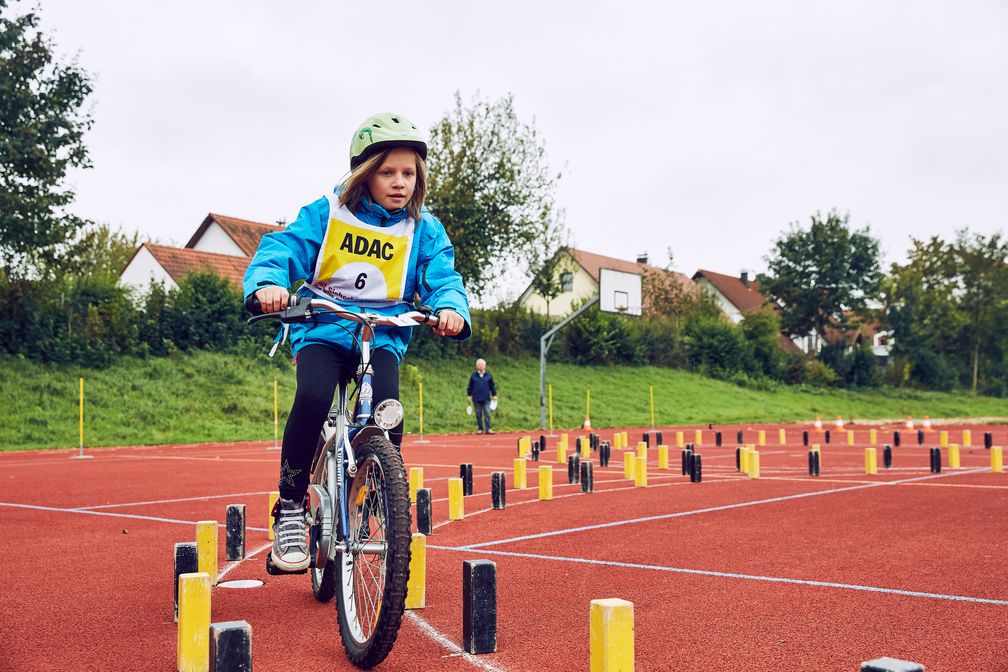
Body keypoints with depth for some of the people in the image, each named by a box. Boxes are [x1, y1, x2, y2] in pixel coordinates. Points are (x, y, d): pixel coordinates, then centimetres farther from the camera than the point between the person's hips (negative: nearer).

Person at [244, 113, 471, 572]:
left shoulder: (424, 230, 6)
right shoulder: (326, 214, 1)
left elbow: (441, 276, -3)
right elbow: (282, 247, -7)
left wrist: (450, 307, -28)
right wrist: (267, 283, -30)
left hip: (384, 334, 1)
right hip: (322, 328, -1)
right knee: (312, 398, -29)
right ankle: (290, 509, -10)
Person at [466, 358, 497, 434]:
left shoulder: (488, 375, 5)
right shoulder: (473, 376, 4)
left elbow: (492, 386, 11)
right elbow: (470, 387, 8)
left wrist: (494, 396, 9)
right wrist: (469, 396, 6)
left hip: (486, 399, 0)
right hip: (476, 399, 0)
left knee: (487, 413, -5)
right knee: (478, 414, 5)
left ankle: (488, 429, -5)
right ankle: (480, 429, 12)